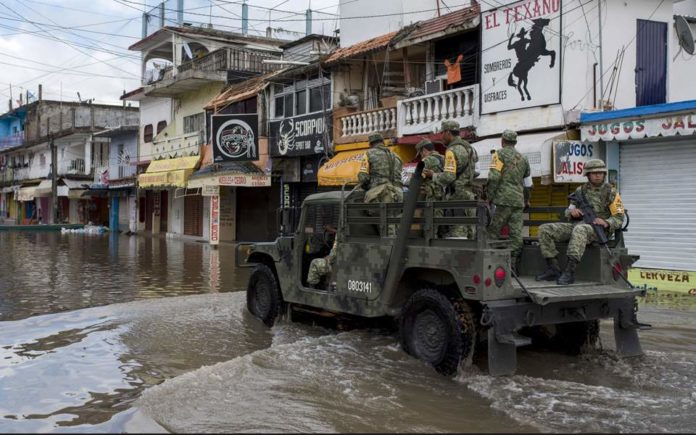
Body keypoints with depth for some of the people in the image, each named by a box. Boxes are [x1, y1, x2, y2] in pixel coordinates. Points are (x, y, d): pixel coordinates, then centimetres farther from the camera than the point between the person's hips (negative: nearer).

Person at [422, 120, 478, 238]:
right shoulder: (468, 147, 16)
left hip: (458, 197, -9)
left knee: (457, 235, -9)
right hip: (470, 195, 9)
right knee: (469, 234, 9)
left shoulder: (452, 151, -13)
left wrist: (433, 175, -4)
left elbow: (448, 177, -21)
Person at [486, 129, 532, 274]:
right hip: (519, 200, 6)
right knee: (516, 233, 2)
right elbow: (528, 183, 26)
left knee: (493, 231, -2)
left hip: (504, 199, -6)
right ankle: (512, 266, 2)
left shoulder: (499, 154, 1)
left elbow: (494, 177, -11)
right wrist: (526, 200, 38)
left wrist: (490, 196, -3)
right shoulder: (523, 158, 21)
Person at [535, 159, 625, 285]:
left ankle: (569, 272, -45)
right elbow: (568, 212, 19)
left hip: (598, 229, -5)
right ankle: (553, 269, -16)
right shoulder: (581, 190, 15)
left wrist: (606, 223, -23)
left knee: (579, 229, -42)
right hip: (577, 225, 6)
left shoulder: (611, 192, 2)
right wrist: (572, 211, -6)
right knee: (544, 230, -14)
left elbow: (619, 219, -2)